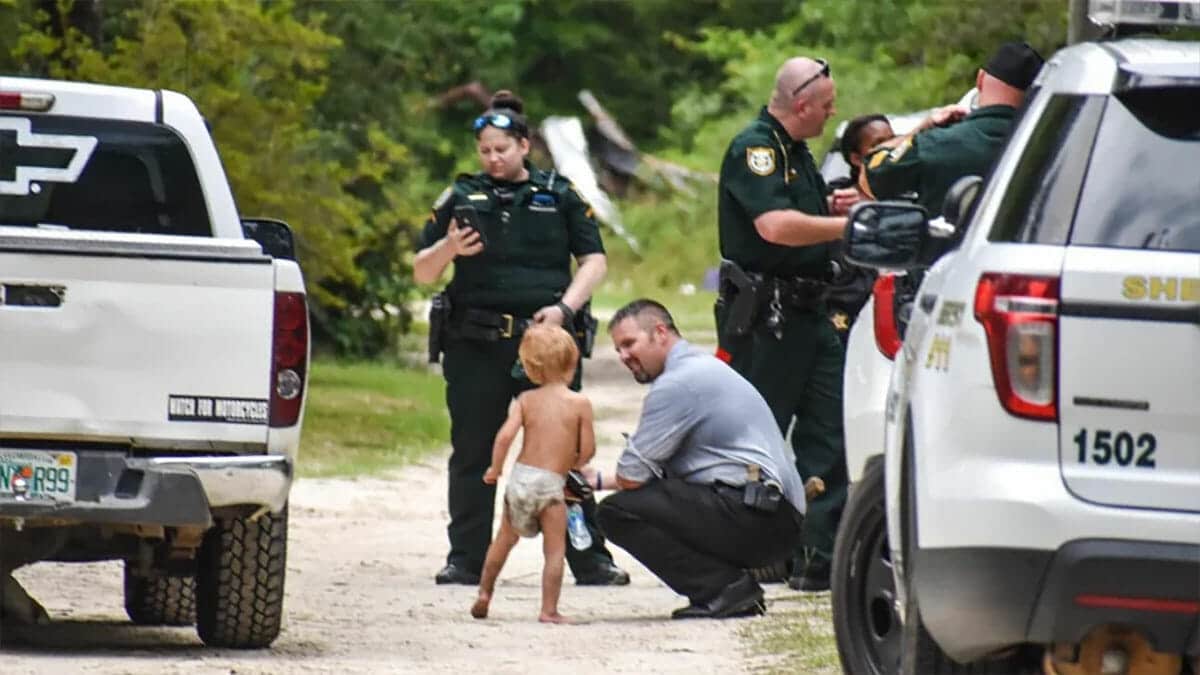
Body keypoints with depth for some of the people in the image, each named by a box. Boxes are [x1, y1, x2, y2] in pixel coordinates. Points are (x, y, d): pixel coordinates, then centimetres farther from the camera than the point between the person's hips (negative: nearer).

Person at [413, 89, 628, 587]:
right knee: (472, 454, 3)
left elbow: (594, 260, 7)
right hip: (475, 344, 1)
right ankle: (466, 560, 10)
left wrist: (564, 308, -8)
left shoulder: (559, 196, 8)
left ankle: (589, 559, 2)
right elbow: (421, 272, 11)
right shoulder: (461, 199, 10)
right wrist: (447, 249, -11)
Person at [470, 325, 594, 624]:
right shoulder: (580, 403, -5)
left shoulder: (525, 400, 2)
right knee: (554, 550, 3)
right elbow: (587, 450, -6)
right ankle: (549, 610, -2)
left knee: (504, 539, 23)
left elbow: (505, 435, -10)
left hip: (520, 476, 3)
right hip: (551, 483, -3)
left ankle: (484, 593, 32)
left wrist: (495, 469, 4)